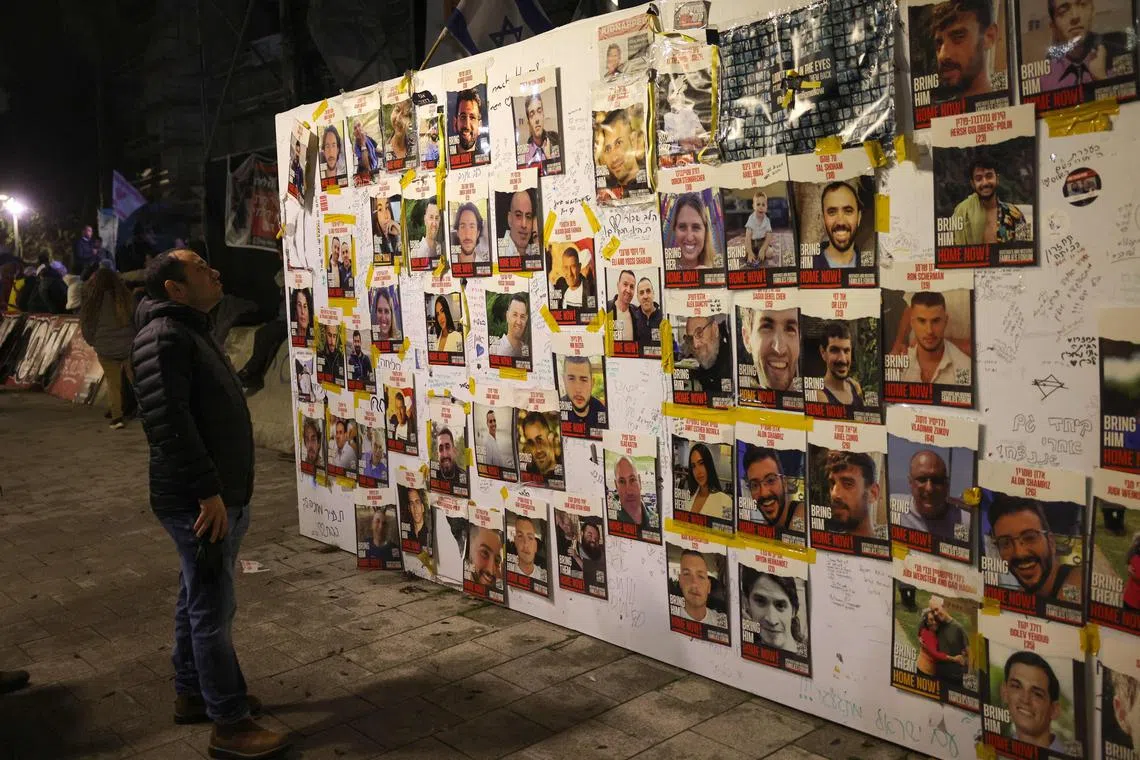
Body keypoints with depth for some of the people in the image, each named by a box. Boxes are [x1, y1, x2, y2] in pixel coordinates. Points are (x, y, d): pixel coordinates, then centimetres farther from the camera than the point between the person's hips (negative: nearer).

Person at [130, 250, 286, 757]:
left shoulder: (193, 332, 16)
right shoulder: (162, 337, -17)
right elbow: (168, 423, -26)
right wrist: (207, 493, -25)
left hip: (222, 497, 10)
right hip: (198, 503, -10)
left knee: (199, 601, 20)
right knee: (213, 610, -2)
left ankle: (193, 694, 34)